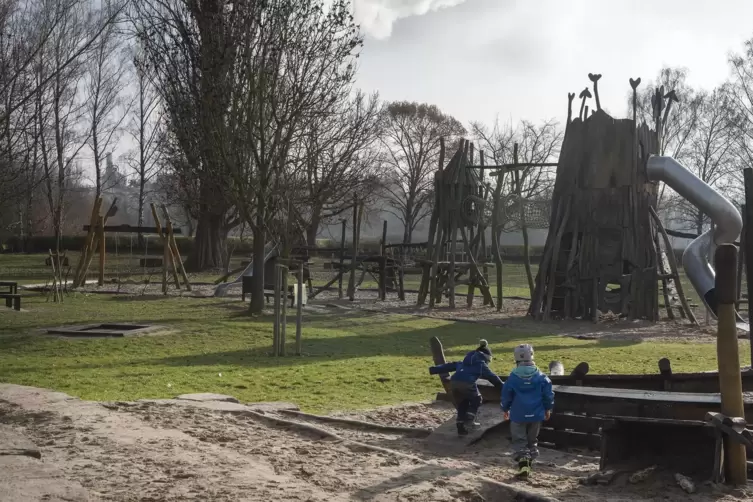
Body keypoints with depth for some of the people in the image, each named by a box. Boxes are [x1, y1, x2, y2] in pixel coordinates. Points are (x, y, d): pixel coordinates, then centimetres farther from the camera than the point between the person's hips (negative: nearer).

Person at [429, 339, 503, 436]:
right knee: (476, 400, 21)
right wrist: (502, 387, 21)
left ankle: (461, 428, 20)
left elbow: (449, 366, 31)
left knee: (462, 405, 21)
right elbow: (492, 377, 16)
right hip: (467, 384, -5)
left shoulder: (464, 362, 33)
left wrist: (434, 370, 31)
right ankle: (469, 421, 8)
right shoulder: (481, 364, 19)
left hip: (454, 382, 5)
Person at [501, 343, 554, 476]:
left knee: (519, 440, 3)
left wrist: (505, 409, 16)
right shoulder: (540, 377, -6)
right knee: (532, 439, 19)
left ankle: (523, 462, -15)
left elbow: (506, 395, -1)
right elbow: (548, 394, -1)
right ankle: (530, 461, 22)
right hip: (536, 414, 2)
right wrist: (548, 409, 14)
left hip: (518, 415, -2)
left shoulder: (513, 377, -9)